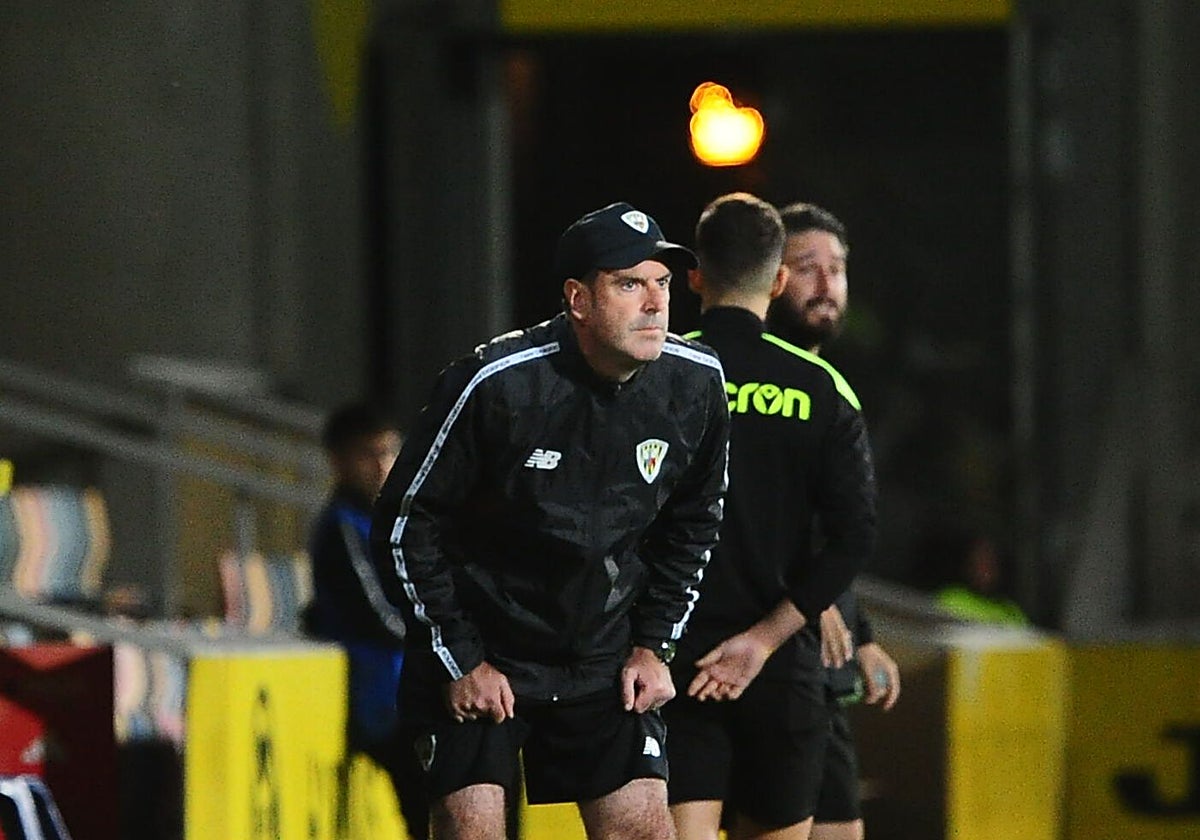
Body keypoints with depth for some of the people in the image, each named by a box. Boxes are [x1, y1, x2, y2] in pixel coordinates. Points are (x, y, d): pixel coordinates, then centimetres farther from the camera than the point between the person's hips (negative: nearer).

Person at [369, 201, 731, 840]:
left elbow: (693, 524, 11)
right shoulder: (494, 384, -21)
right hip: (478, 656, -4)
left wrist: (654, 644, 5)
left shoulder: (695, 383, -7)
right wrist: (459, 662, -11)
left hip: (604, 662, 4)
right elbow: (403, 525, -12)